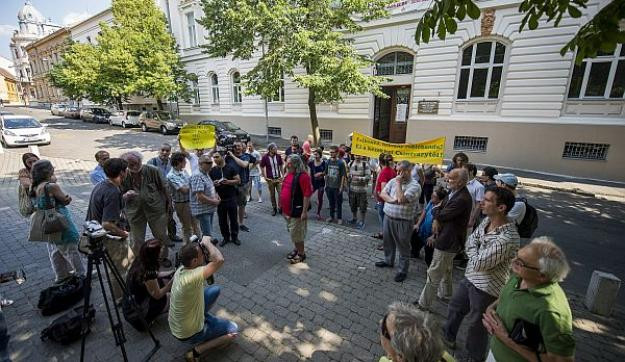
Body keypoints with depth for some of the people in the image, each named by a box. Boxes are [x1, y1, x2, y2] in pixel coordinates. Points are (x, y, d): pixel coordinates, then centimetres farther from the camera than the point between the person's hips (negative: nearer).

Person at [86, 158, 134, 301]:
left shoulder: (100, 185, 1)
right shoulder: (113, 192, -29)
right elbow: (107, 224, -32)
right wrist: (122, 233, -16)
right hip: (112, 238, -10)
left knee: (130, 257, 25)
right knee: (120, 269, 10)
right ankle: (120, 299, 30)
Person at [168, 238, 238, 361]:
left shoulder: (182, 269, -13)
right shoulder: (191, 277, -40)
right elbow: (219, 260, -48)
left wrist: (202, 245, -12)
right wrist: (207, 242, -32)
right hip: (188, 334, -7)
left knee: (216, 289, 11)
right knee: (233, 330, 3)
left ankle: (202, 317, 24)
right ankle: (196, 351, -1)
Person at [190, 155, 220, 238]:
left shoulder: (206, 175, 12)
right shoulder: (198, 177, -19)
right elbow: (200, 196, -26)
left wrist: (216, 196, 6)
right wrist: (214, 202, -15)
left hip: (210, 209, 10)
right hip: (202, 211, -10)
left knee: (208, 233, 20)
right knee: (207, 235, -5)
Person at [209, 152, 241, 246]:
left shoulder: (230, 168, -1)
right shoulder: (212, 171, 6)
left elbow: (238, 180, -3)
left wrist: (228, 182, -19)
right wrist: (213, 183, -11)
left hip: (231, 198, -2)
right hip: (219, 199, 2)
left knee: (233, 219, 6)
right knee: (222, 220, 9)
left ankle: (234, 237, 22)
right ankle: (225, 237, 25)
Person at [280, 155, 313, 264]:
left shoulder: (302, 176, -20)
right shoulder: (288, 174, 9)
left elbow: (307, 195, -23)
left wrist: (304, 211, -24)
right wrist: (283, 207, 18)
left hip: (297, 211, -9)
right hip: (288, 210, 9)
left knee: (296, 234, 3)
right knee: (292, 232, 21)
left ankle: (301, 254, 21)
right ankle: (297, 249, 39)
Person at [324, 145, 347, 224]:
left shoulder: (341, 163, -11)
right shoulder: (328, 161, 2)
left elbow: (343, 176, -9)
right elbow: (326, 174, 10)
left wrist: (341, 186, -11)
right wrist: (326, 184, 8)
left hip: (337, 187, -4)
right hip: (329, 186, 4)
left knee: (338, 203, 8)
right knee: (331, 202, 16)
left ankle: (339, 218, 21)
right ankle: (331, 216, 30)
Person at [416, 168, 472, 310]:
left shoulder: (462, 199, -28)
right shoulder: (453, 192, 3)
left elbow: (442, 215, -23)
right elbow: (439, 209, 4)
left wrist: (436, 218, -1)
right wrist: (437, 220, -15)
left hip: (448, 242, -10)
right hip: (447, 239, 10)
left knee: (433, 274, 1)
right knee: (446, 270, 28)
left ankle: (424, 304, 15)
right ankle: (445, 293, 49)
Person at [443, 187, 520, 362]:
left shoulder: (507, 238, -33)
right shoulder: (487, 220, -6)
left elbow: (478, 263, -27)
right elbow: (470, 241, 5)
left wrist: (473, 250, -10)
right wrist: (477, 254, -14)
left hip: (486, 287, -8)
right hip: (470, 277, 8)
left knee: (476, 324, 14)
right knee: (455, 307, 25)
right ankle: (448, 338, 50)